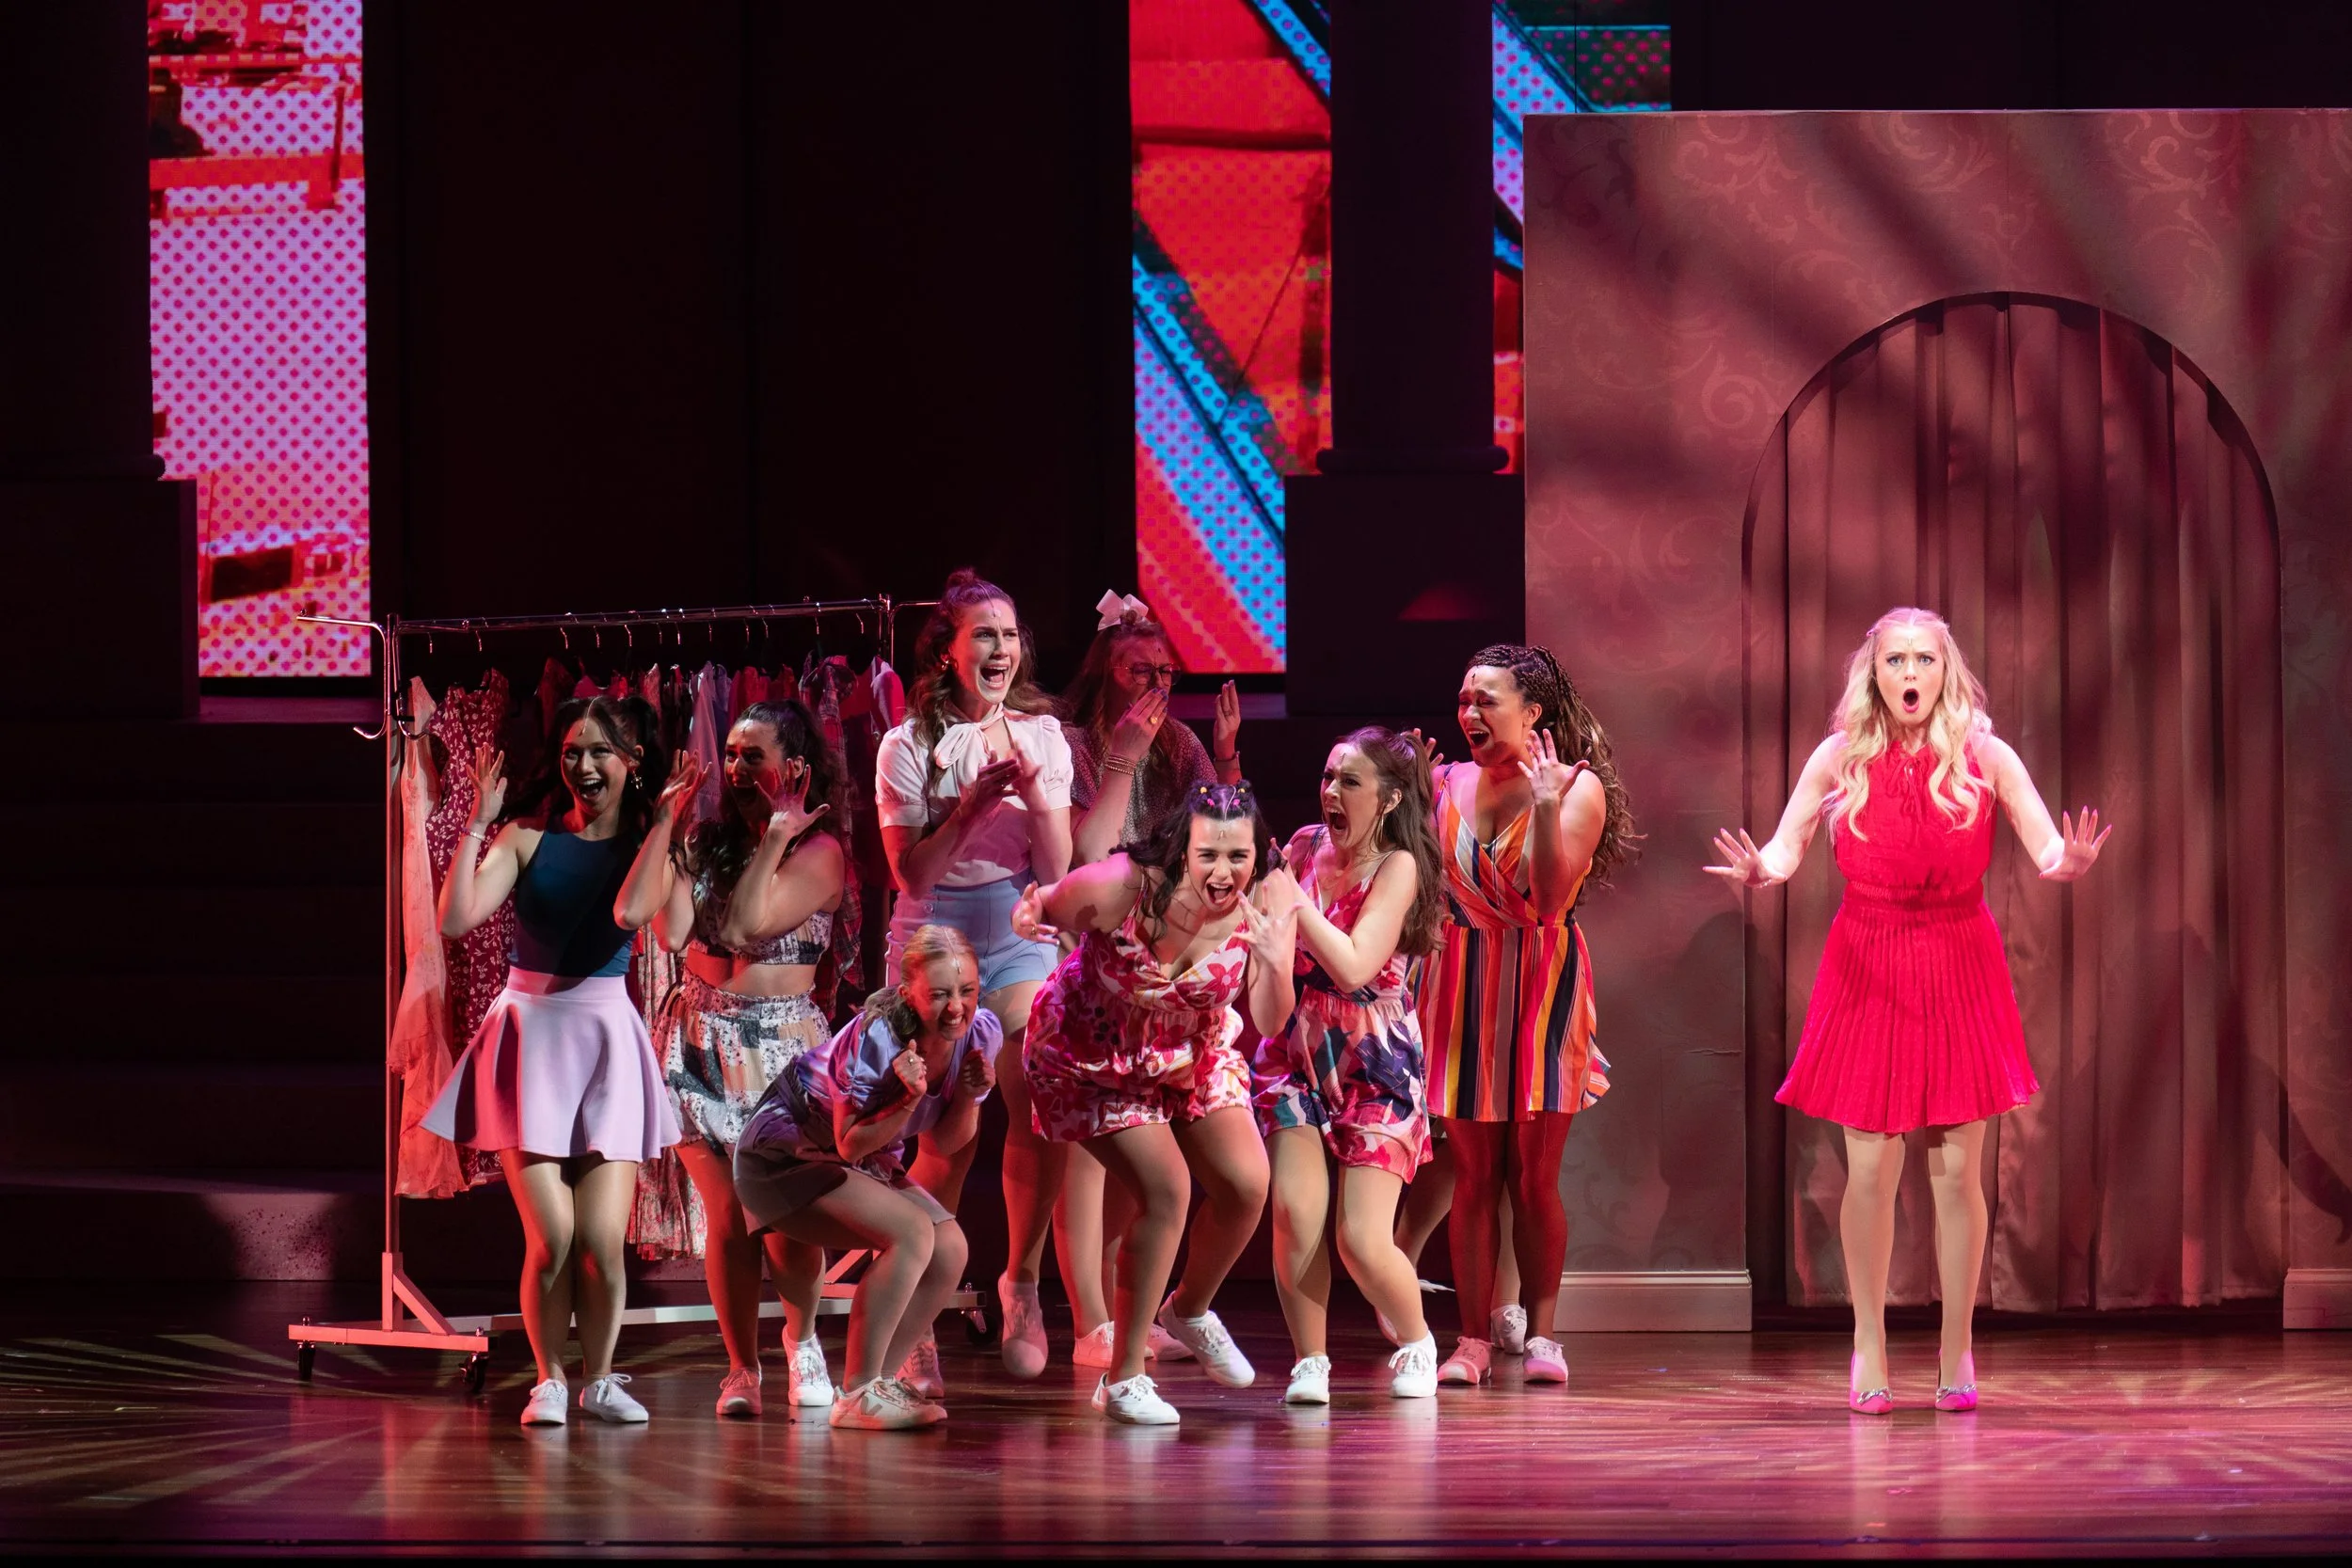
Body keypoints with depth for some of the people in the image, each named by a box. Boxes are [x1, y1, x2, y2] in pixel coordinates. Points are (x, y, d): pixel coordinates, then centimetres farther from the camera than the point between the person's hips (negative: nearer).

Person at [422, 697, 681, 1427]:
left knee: (603, 1240, -5)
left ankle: (599, 1379, 16)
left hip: (606, 1038, 1)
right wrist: (479, 823, -11)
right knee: (551, 1237, -8)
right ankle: (549, 1379, 11)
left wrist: (667, 828, -17)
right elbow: (457, 918, -12)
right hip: (530, 1035, -1)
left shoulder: (646, 847, 3)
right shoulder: (528, 839, 1)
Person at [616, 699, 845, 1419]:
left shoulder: (818, 853, -4)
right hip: (700, 1039, 3)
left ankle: (802, 1339, 21)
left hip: (782, 1045, -3)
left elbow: (744, 925, -19)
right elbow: (633, 912, -8)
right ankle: (740, 1368, 12)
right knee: (727, 1214, -2)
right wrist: (667, 818, -2)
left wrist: (776, 834, -14)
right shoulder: (706, 841, 8)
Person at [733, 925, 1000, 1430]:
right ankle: (857, 1396, -21)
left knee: (950, 1249, -12)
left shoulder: (980, 1033, -11)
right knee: (913, 1233, -26)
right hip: (786, 1152, -8)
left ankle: (878, 1380, -2)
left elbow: (940, 1145, -2)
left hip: (867, 1161, 8)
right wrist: (909, 1100, -38)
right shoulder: (877, 1037, -31)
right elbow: (851, 1144, -24)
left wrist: (969, 1098, -21)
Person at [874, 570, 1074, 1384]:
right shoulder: (910, 746, -3)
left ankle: (1021, 1281, 5)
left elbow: (1057, 871, 2)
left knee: (1039, 1117, -15)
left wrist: (1033, 793, -14)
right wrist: (971, 805, -19)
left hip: (1023, 941, 2)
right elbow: (912, 871, -9)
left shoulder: (1041, 736, 5)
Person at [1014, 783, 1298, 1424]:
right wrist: (1027, 917, -36)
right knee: (1165, 1190, -16)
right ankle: (1123, 1377, -1)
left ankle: (1190, 1309, 31)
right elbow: (1045, 908, -14)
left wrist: (1273, 961, -40)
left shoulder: (1270, 897, -24)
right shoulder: (1121, 887, -34)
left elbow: (1270, 1023, -23)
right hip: (1093, 1054, -5)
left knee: (1246, 1185, -3)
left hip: (1193, 1053, 5)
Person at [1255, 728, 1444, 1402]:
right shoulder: (1307, 845, 2)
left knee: (1361, 1239, -10)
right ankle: (1309, 1363, -2)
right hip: (1295, 1053, 4)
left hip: (1374, 1067, -4)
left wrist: (1289, 890, -23)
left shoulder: (1397, 867, -13)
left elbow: (1352, 966, -25)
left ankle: (1414, 1344, 19)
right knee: (1295, 1209, -18)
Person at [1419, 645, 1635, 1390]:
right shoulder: (1447, 784, 7)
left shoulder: (1578, 787, -4)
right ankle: (1474, 1338, 2)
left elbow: (1551, 898, -14)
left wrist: (1545, 804, -21)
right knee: (1474, 1174, 1)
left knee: (1535, 1176, -1)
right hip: (1462, 985, 3)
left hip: (1542, 989, -3)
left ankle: (1540, 1333, 8)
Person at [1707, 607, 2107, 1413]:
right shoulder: (1841, 757, -3)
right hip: (1867, 971, 0)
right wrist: (1762, 869, -29)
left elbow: (2046, 847, -6)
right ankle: (1868, 1346, 15)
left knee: (1956, 1171, 0)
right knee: (1870, 1170, -1)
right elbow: (1786, 844, -6)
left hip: (1961, 974, 0)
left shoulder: (1984, 757, -3)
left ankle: (1956, 1350, 12)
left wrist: (2067, 863, -29)